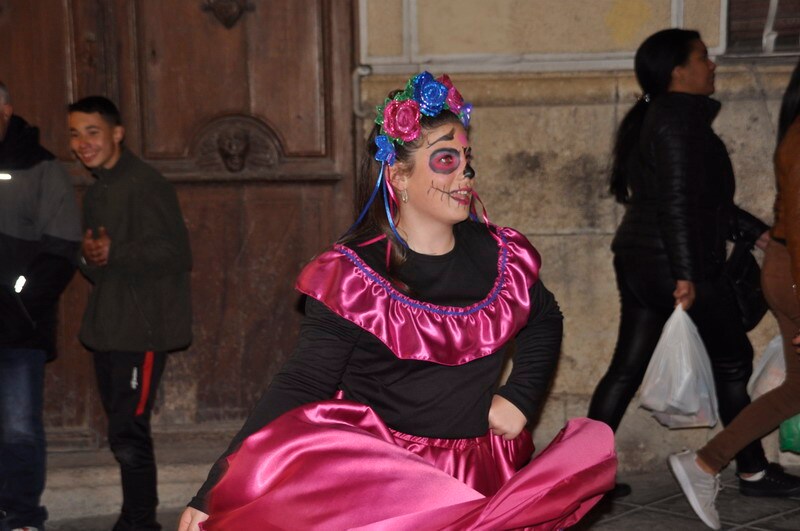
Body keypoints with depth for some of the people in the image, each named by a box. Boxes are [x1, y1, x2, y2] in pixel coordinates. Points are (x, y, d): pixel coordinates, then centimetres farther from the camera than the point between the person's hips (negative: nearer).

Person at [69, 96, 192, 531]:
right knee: (124, 431, 14)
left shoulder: (145, 185, -11)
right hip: (107, 328, 9)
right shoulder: (96, 192, 18)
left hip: (143, 330, -9)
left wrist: (114, 253, -23)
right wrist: (89, 258, -1)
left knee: (128, 433, -10)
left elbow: (175, 254, -18)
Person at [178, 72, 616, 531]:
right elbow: (301, 387, -10)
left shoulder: (502, 257, 4)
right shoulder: (352, 277, -9)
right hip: (374, 481, -4)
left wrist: (520, 397, 8)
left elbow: (543, 321, 24)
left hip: (480, 479, 4)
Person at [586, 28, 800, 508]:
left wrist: (758, 233, 20)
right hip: (676, 264, -9)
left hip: (638, 260, 9)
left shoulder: (658, 119, 17)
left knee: (627, 366, 10)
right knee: (733, 360, 5)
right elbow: (678, 204, -22)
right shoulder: (681, 121, -14)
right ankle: (753, 473, 16)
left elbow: (708, 198, 21)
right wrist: (687, 275, -24)